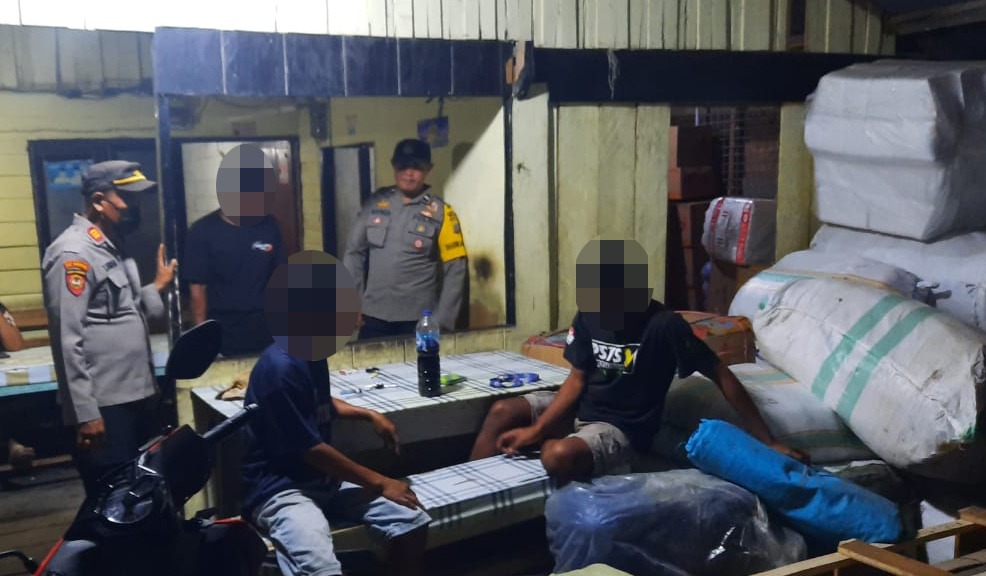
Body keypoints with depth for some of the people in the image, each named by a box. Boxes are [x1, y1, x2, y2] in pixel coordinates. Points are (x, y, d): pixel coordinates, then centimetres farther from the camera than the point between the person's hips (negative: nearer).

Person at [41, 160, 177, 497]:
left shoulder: (114, 249, 15)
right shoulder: (74, 253, -14)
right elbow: (67, 340, -19)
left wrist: (157, 288, 14)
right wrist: (85, 412, -21)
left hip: (138, 396, 9)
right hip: (104, 406, -9)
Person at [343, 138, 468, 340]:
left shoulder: (440, 212, -2)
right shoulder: (375, 203, 6)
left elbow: (455, 270, -3)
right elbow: (354, 252, 10)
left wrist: (442, 321, -7)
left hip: (418, 320, -2)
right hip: (374, 316, 2)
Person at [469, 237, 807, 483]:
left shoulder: (665, 326, -23)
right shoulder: (588, 316, -7)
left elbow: (723, 378, -17)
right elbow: (578, 378, 0)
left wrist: (768, 442, -17)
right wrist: (535, 429, -12)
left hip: (624, 429, -6)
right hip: (583, 409, 7)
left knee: (560, 456, -34)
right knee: (503, 412, -3)